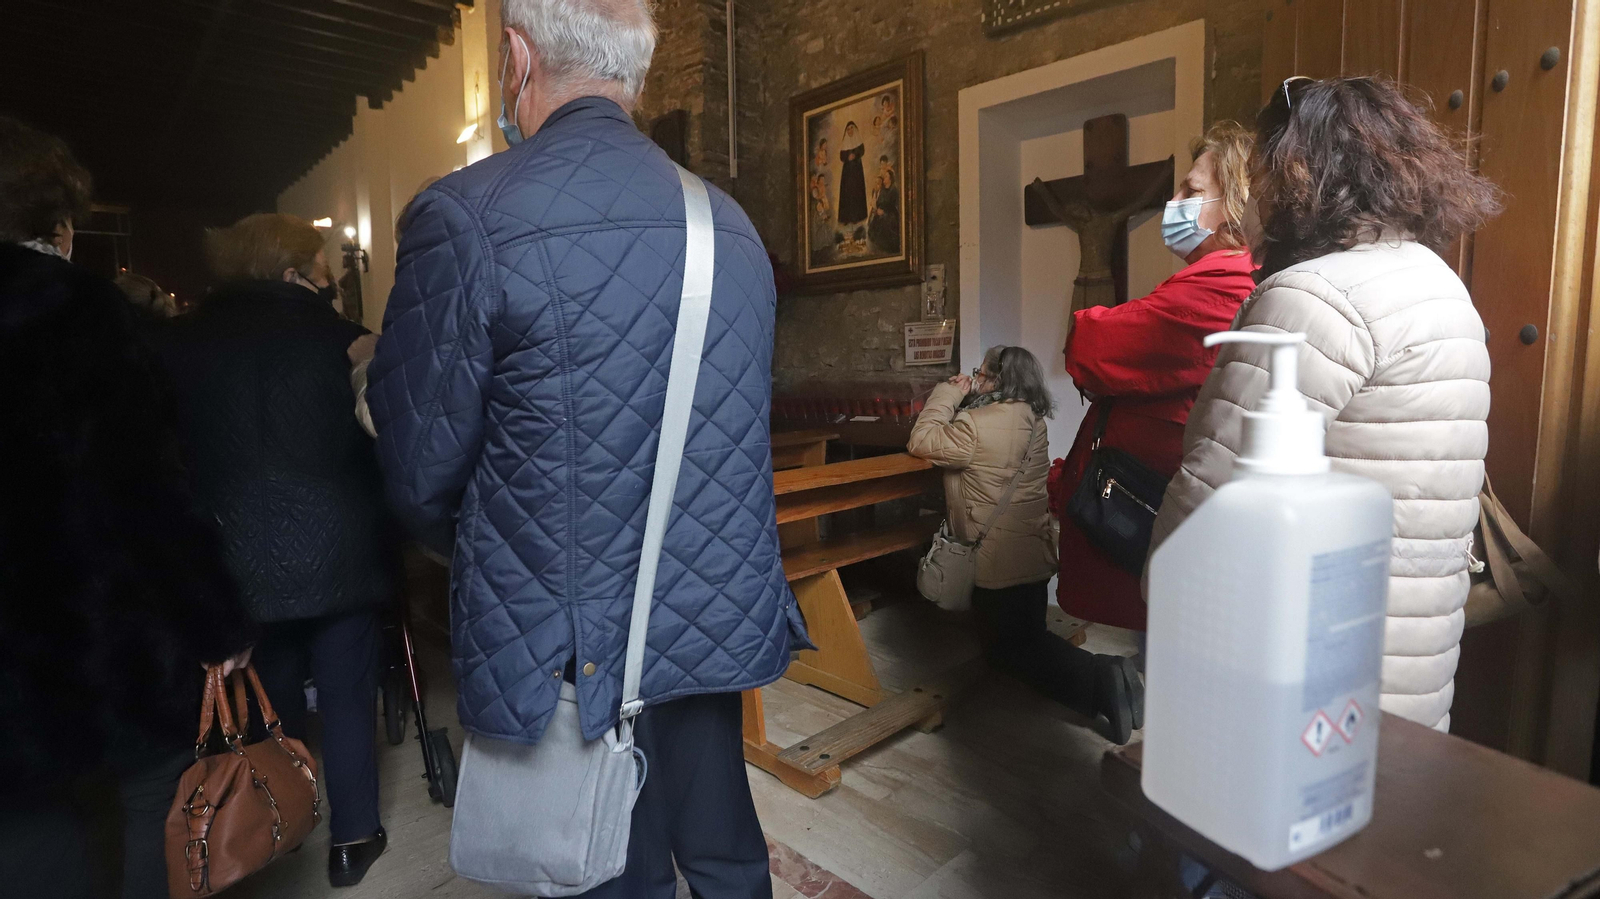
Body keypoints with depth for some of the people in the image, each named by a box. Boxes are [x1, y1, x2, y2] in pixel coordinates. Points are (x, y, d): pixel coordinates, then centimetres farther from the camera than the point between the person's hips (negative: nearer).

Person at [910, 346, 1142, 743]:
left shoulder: (979, 425, -24)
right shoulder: (1029, 418, 5)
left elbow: (922, 443, -14)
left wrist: (948, 394, -7)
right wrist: (961, 399, 7)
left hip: (1001, 561, -9)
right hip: (1034, 551, 9)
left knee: (1008, 647, 5)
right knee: (1026, 636, 27)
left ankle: (1096, 682, -14)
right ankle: (1103, 677, 8)